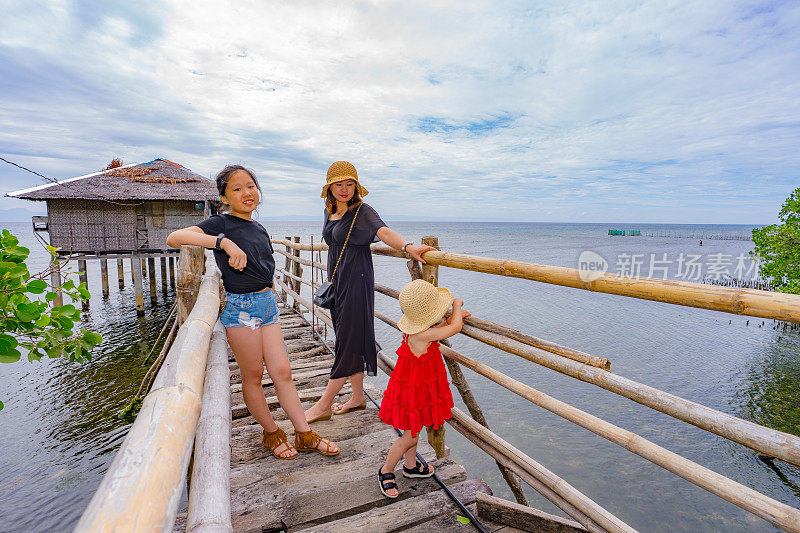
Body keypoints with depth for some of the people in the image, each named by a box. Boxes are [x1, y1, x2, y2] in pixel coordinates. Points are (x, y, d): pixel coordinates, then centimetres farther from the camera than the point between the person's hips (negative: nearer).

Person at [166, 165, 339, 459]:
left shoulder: (259, 228, 12)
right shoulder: (221, 223, -8)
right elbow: (174, 238, -22)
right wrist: (224, 242, -31)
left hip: (267, 302, 6)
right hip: (240, 306, -6)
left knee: (282, 372, 8)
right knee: (253, 375, 7)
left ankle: (305, 435, 18)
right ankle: (271, 433, 27)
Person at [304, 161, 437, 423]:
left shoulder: (362, 211, -9)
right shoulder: (330, 212, 13)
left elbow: (383, 231, -26)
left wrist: (407, 246, -46)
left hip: (357, 282, -8)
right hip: (336, 282, 8)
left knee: (349, 342, -2)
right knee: (347, 340, 12)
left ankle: (323, 406, 7)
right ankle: (358, 397, 25)